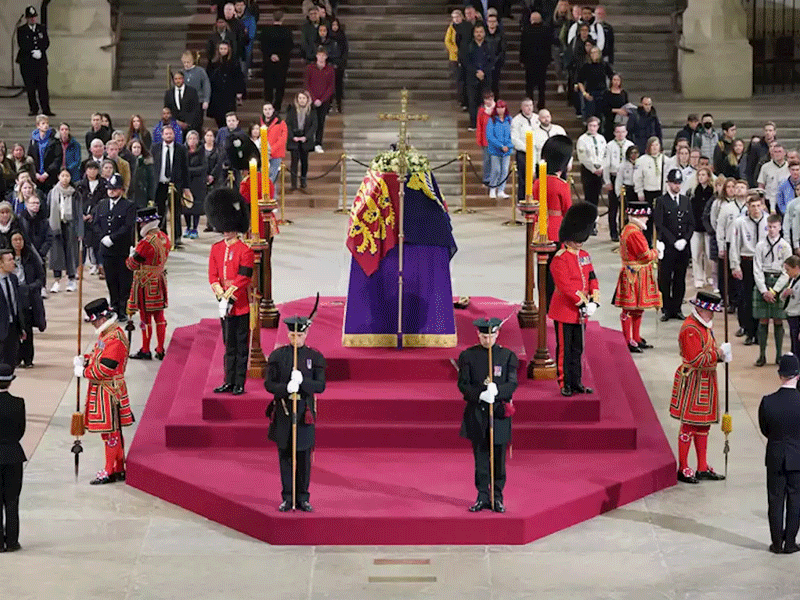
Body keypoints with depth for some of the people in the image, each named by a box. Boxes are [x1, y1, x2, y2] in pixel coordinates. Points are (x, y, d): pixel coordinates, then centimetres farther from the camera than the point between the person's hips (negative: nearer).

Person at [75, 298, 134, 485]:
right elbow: (99, 356, 23)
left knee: (110, 431, -3)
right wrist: (84, 359, 4)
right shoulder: (105, 334, 12)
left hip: (109, 391, -10)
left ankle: (110, 471, 4)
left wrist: (83, 371, -13)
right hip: (101, 390, 10)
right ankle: (119, 469, 23)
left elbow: (105, 368, -24)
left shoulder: (115, 339, -21)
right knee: (112, 431, 15)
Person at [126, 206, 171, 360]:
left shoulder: (146, 242, -23)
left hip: (145, 284, -8)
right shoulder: (164, 238, 4)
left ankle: (145, 351, 9)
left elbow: (133, 265, -17)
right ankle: (160, 350, 17)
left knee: (146, 317, 2)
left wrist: (129, 259, 6)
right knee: (159, 316, 12)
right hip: (160, 281, 8)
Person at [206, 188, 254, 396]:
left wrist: (229, 298, -16)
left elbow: (243, 278, -14)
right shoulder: (216, 249, 7)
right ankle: (229, 382, 18)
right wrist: (221, 299, -9)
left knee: (241, 346, 2)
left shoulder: (245, 250, -9)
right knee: (229, 345, 12)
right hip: (224, 304, 5)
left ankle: (240, 384, 6)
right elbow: (213, 276, 3)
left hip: (241, 305, -5)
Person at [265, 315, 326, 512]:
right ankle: (287, 498, 11)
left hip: (305, 412, 0)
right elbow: (268, 384, -1)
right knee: (285, 455, 4)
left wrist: (302, 381, -21)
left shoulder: (315, 357, 2)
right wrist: (286, 388, -20)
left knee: (304, 456, 3)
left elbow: (321, 385, -3)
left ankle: (303, 498, 12)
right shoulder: (277, 355, 2)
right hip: (283, 411, 0)